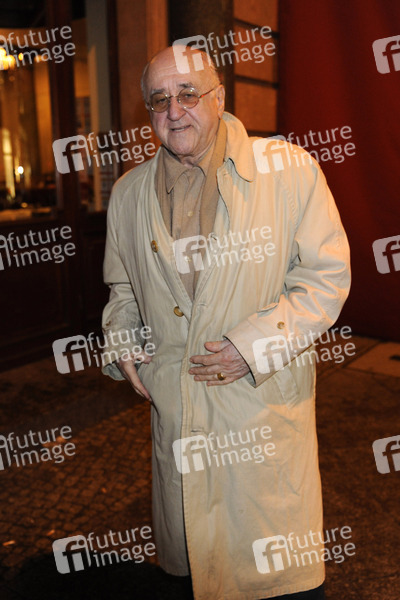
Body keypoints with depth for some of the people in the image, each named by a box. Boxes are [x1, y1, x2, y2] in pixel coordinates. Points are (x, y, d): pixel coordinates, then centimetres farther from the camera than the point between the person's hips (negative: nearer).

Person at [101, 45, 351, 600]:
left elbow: (327, 275, -7)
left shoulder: (288, 169, -7)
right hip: (173, 403, 4)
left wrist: (254, 345, -15)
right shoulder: (129, 192, 6)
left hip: (265, 397, -3)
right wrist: (122, 344, 2)